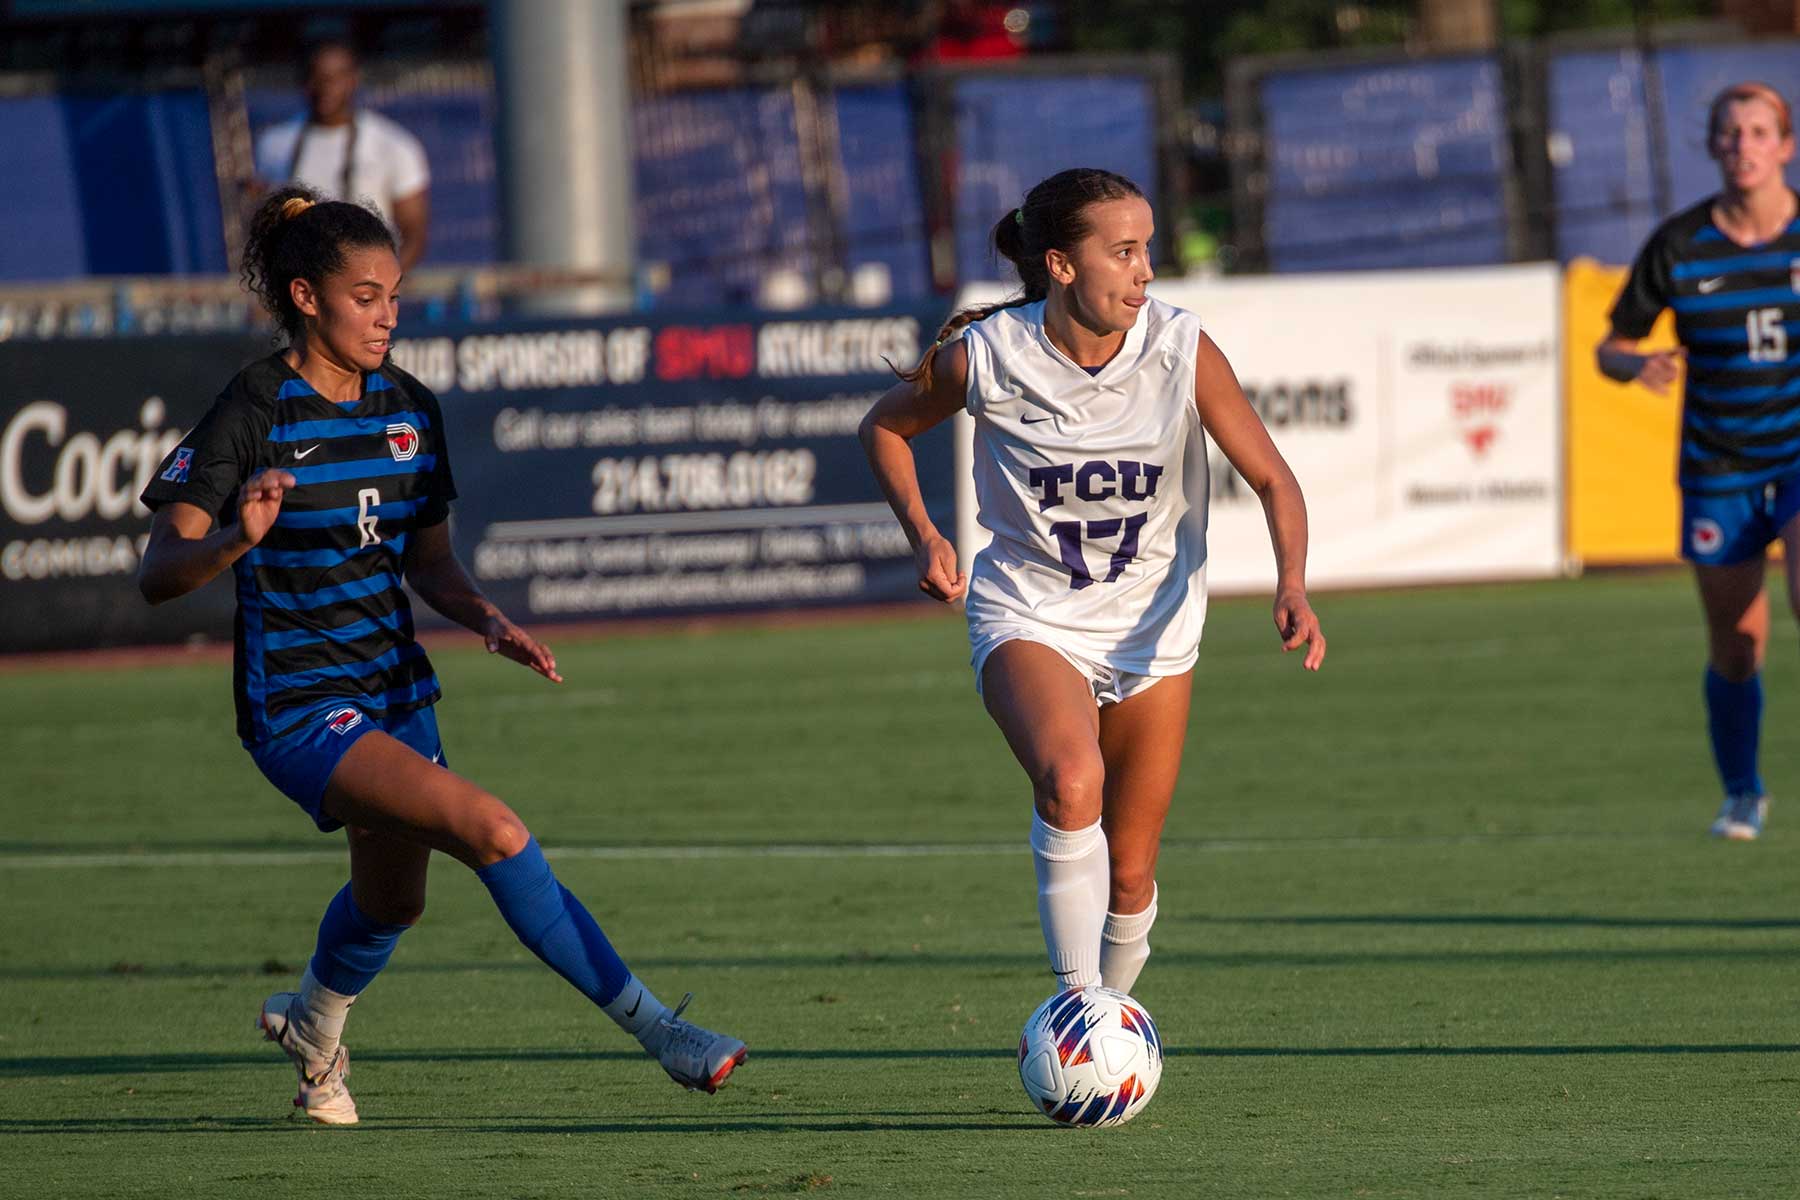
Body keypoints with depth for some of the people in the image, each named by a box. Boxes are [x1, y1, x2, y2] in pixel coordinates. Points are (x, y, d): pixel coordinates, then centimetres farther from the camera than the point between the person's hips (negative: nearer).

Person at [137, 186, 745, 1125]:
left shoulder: (408, 408, 4)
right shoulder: (253, 411, -14)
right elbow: (158, 574, -17)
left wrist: (489, 621, -5)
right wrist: (236, 539, -37)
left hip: (393, 688, 7)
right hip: (297, 706, -7)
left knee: (392, 901, 22)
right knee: (495, 834, -23)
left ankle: (313, 1025, 54)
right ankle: (654, 1028, -18)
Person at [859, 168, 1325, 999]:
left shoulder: (1181, 352, -14)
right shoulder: (986, 356, -16)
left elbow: (1271, 478, -9)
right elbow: (885, 428, 4)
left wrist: (1291, 586, -26)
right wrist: (923, 536, -8)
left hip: (1151, 624, 2)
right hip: (1027, 614, -2)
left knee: (1129, 874, 6)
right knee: (1071, 781, -34)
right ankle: (1077, 998, -29)